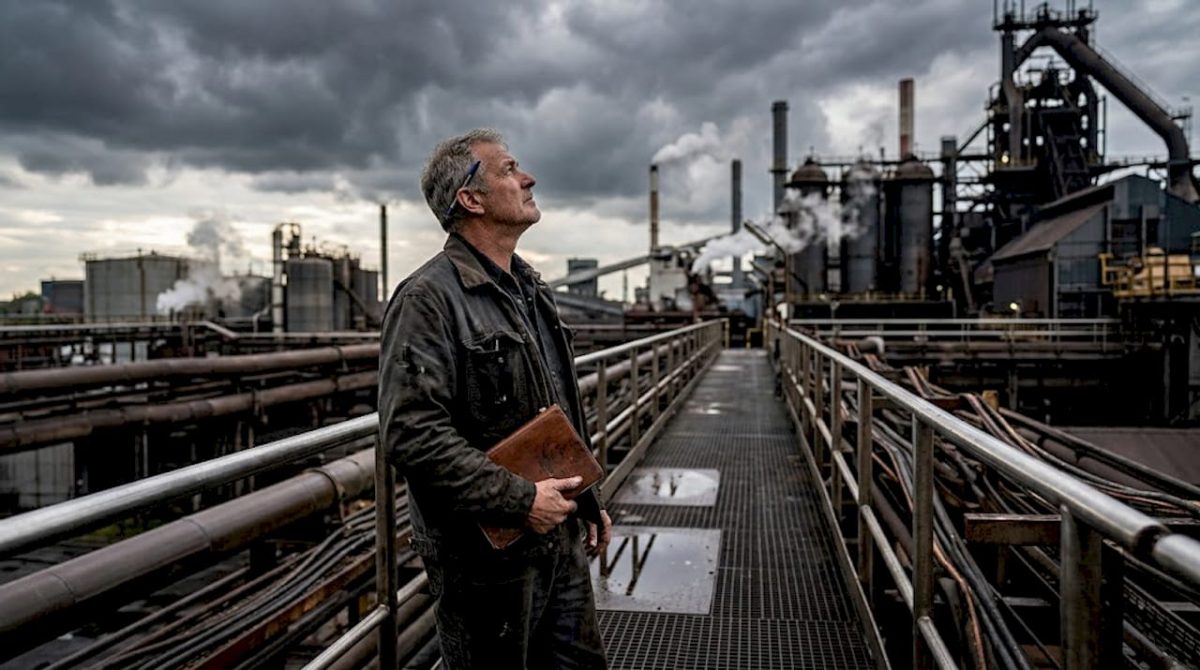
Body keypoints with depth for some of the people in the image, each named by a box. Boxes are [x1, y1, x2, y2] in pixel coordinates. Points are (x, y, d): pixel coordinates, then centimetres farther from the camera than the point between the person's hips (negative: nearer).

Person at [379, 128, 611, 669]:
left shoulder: (532, 290, 13)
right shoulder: (428, 298, -16)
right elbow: (411, 434, -25)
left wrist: (585, 502, 18)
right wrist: (518, 501, -23)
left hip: (561, 543, 8)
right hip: (486, 557, -8)